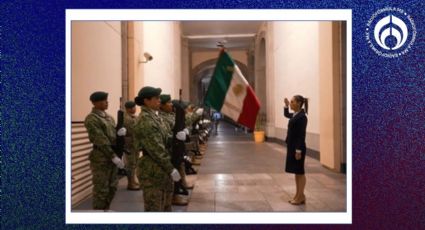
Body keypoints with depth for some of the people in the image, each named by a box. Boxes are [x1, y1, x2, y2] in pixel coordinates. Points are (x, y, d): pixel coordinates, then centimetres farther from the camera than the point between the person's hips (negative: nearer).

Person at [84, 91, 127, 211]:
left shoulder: (109, 117, 14)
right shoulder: (91, 119, -12)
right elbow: (101, 140, -18)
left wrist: (120, 132, -10)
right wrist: (114, 156, -20)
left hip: (112, 156, 8)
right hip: (101, 158, -8)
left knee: (112, 187, 14)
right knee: (101, 189, 0)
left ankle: (105, 209, 29)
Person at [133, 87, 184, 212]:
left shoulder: (154, 116, 12)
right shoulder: (145, 120, -18)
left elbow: (164, 140, 13)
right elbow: (155, 149, -22)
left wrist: (176, 137, -8)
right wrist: (171, 169, -20)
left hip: (163, 169, 10)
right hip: (152, 170, -10)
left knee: (166, 206, 19)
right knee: (154, 208, 2)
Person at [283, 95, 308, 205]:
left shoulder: (302, 117, -17)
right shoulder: (295, 115, 9)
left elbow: (301, 135, -20)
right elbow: (286, 114, 32)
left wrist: (298, 150, -21)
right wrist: (286, 105, 15)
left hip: (298, 147, -9)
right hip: (292, 146, 9)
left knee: (300, 172, 2)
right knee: (296, 172, 14)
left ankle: (301, 197, 12)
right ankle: (298, 195, 23)